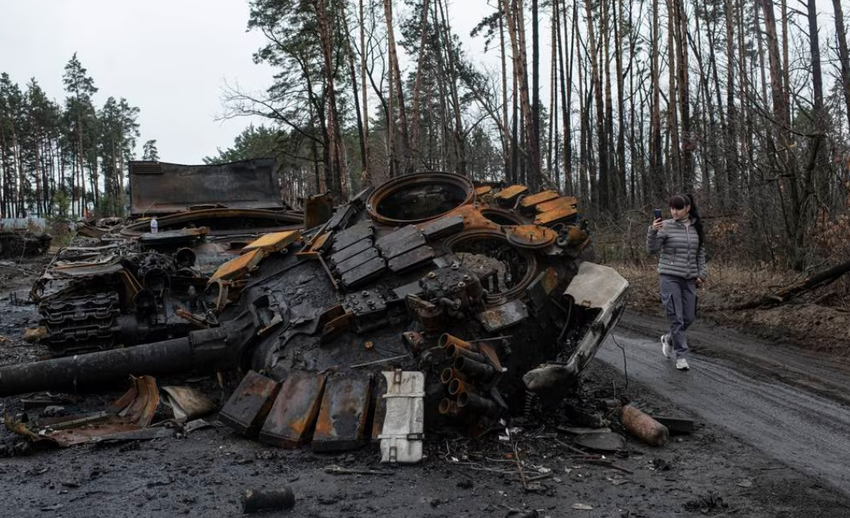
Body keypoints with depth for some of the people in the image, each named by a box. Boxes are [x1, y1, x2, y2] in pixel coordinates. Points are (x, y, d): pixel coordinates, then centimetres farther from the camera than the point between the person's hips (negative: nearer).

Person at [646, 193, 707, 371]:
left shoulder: (696, 228, 7)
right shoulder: (666, 226, -7)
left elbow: (700, 253, 14)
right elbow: (652, 250, -10)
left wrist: (701, 274, 8)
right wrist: (652, 231, -26)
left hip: (689, 279, 5)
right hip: (669, 277, -5)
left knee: (689, 317, 9)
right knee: (676, 318, -5)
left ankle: (669, 339, 35)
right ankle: (681, 356, 7)